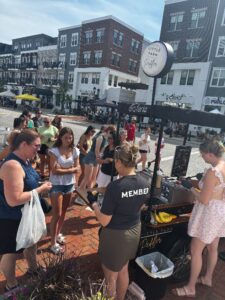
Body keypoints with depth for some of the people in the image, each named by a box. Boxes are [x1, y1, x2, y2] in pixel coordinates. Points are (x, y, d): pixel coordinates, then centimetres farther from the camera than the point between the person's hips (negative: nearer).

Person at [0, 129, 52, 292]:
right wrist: (41, 189, -26)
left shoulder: (24, 161, 0)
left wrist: (40, 186, 1)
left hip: (27, 215, 9)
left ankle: (33, 269, 53)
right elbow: (14, 200, -33)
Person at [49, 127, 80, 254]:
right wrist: (70, 169, -14)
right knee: (56, 214, 1)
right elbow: (55, 171, -20)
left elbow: (77, 168, -5)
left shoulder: (75, 151, -2)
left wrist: (63, 169, -16)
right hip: (57, 185, -5)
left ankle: (58, 234, 41)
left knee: (63, 212, 19)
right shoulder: (54, 151, -14)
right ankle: (53, 243, 15)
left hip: (70, 184, 5)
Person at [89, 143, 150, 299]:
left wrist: (93, 202, -8)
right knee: (123, 270, 29)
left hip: (115, 235, -6)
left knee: (111, 275, 20)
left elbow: (104, 221, -22)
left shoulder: (115, 186, -29)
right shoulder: (145, 183, -9)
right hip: (135, 231, 7)